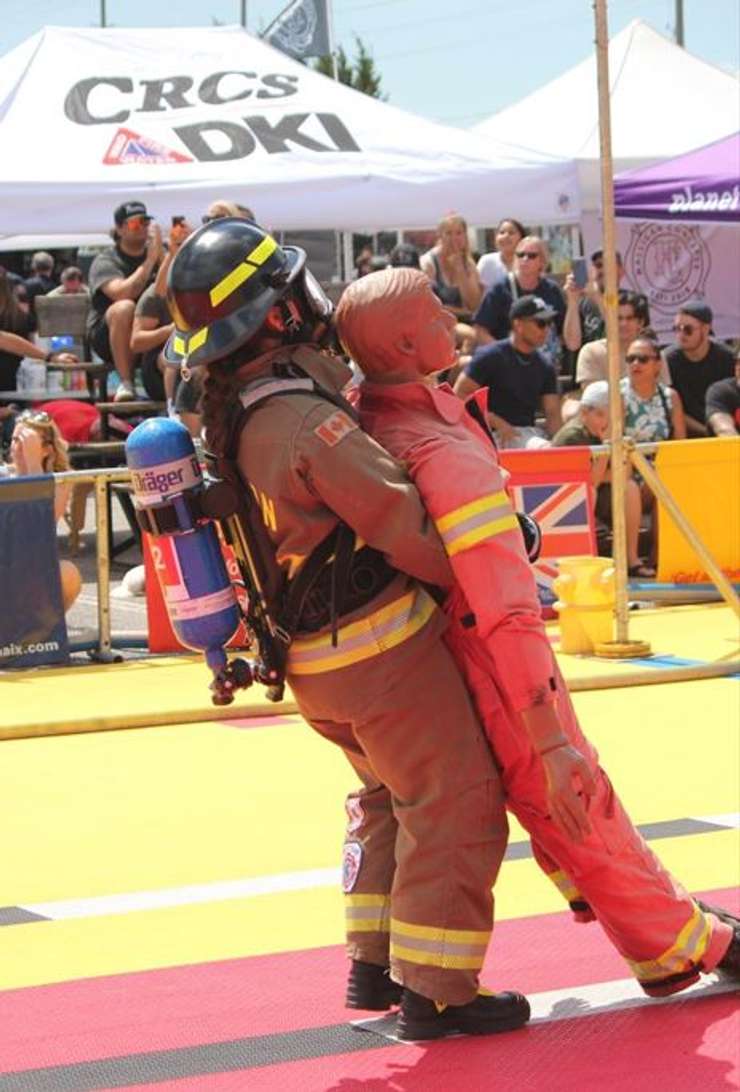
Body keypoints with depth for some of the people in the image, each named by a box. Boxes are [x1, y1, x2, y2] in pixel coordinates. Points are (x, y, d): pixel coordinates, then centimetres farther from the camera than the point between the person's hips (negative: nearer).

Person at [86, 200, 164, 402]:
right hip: (107, 334, -3)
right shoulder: (105, 262, -3)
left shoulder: (157, 253, 11)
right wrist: (151, 259, -19)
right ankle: (126, 383, -31)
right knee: (125, 308, -37)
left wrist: (161, 254, -15)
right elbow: (123, 293, -24)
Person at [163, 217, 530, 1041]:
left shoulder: (225, 411, 3)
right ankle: (435, 990, 1)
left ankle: (374, 963, 30)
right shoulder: (305, 418, -25)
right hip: (377, 644, -9)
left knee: (387, 795, 26)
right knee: (454, 803, -1)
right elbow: (404, 525, -20)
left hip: (312, 658, 9)